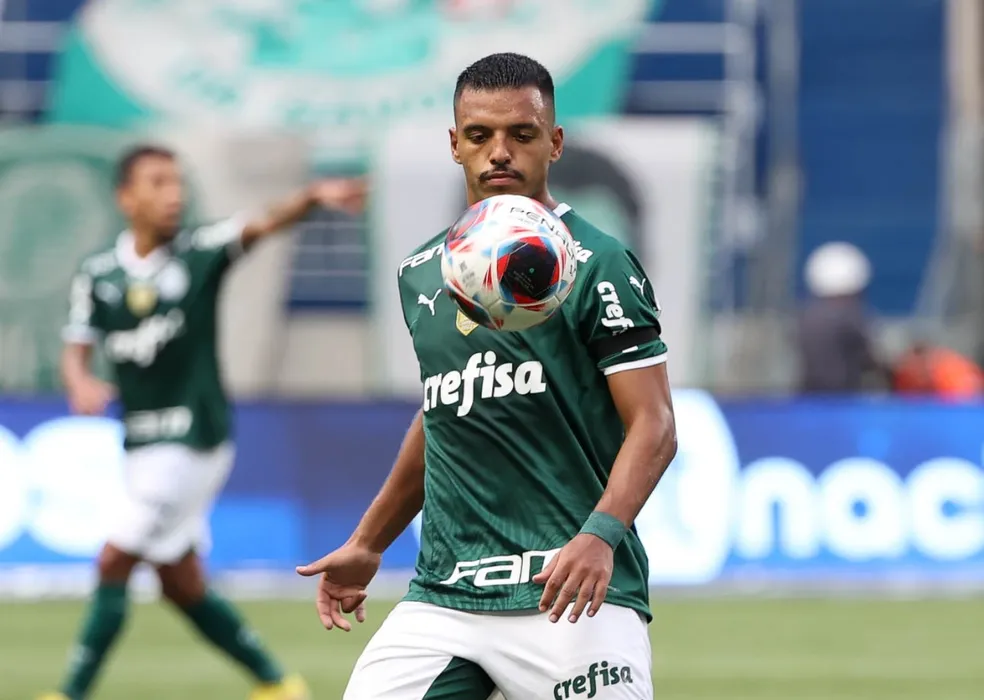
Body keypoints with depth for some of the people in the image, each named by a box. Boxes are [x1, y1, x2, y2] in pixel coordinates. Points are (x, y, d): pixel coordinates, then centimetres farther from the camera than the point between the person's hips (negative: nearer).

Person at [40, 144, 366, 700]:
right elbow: (77, 349, 4)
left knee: (114, 564, -9)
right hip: (143, 444, 6)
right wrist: (81, 383, -20)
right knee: (182, 586, 11)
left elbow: (260, 227, -24)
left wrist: (314, 197, -43)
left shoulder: (199, 253, -8)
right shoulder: (98, 274, 4)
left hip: (193, 439, -6)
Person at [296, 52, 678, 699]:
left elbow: (654, 425, -10)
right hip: (443, 593, 5)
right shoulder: (422, 274, 14)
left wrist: (600, 535, -25)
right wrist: (368, 544, 29)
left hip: (570, 595, -5)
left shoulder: (598, 264, -4)